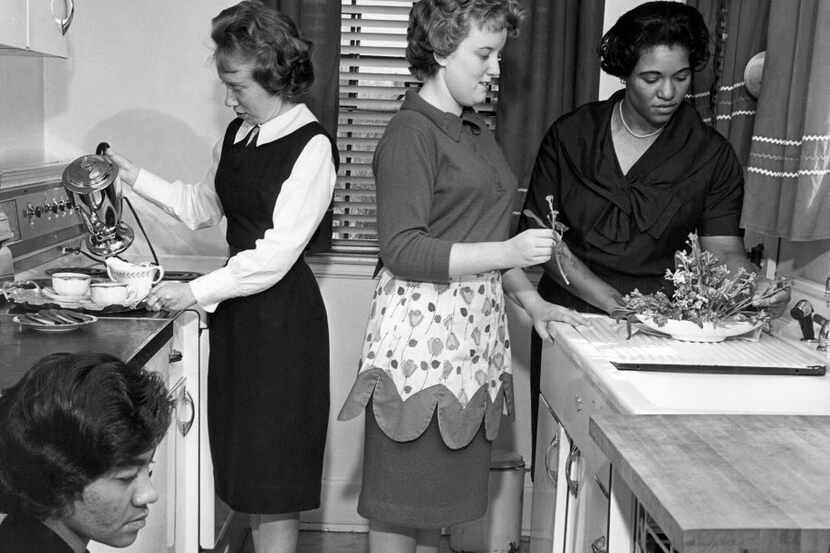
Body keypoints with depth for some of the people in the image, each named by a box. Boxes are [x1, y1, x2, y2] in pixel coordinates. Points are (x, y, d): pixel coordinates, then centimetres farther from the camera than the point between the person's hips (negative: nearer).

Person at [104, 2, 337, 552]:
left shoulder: (312, 147, -16)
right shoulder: (238, 135, 9)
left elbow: (278, 253, -20)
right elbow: (203, 206, 23)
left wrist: (196, 291, -20)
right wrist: (134, 175, 14)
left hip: (283, 315, -7)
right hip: (237, 306, 8)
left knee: (275, 469, 1)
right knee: (246, 462, 13)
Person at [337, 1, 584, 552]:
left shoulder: (476, 131, 15)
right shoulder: (411, 134, -11)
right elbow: (403, 251, -19)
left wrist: (531, 300, 13)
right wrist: (509, 253, -22)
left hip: (475, 327, 8)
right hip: (422, 330, -8)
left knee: (439, 494, 14)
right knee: (401, 504, 3)